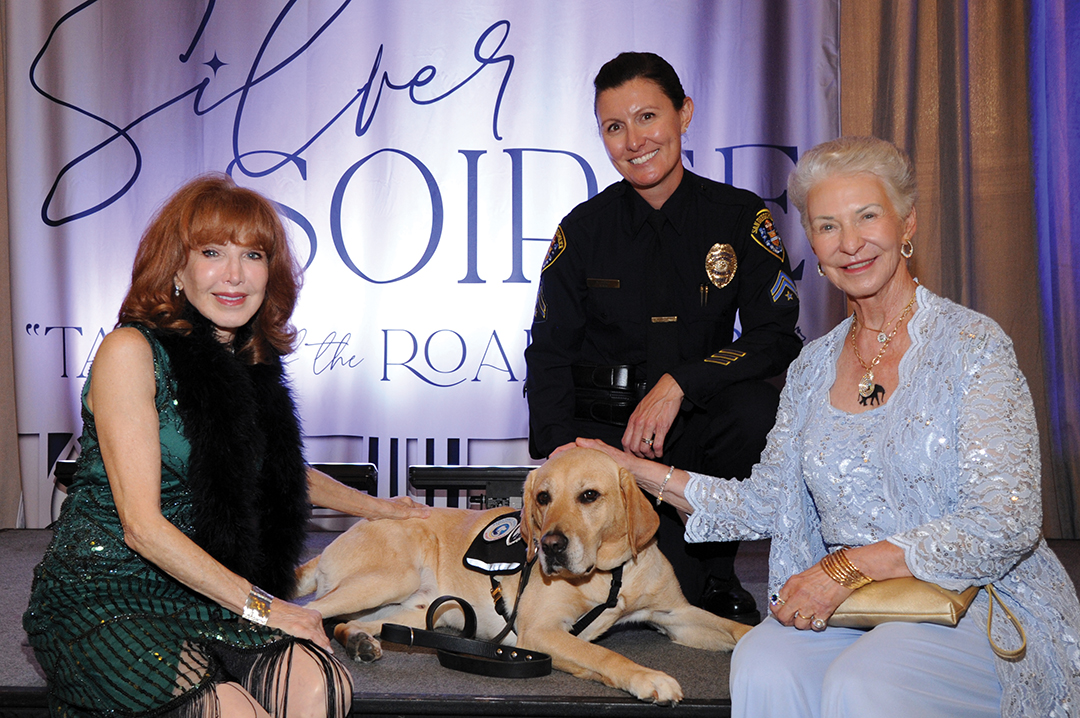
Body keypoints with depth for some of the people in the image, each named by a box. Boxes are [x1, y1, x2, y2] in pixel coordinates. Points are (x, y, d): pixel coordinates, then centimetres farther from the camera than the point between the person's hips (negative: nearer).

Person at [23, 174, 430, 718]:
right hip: (102, 599, -5)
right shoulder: (130, 351, -12)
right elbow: (141, 525, -17)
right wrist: (259, 605, -15)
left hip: (199, 596, 6)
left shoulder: (253, 361, 9)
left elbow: (281, 470, 29)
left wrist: (379, 508, 34)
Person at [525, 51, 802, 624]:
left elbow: (777, 338, -8)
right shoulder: (583, 229, 1)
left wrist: (679, 383, -22)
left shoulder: (740, 216, 0)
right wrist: (561, 444, -16)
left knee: (757, 410, -34)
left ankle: (717, 574, -9)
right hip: (603, 424, -2)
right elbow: (549, 351, 2)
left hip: (696, 423, 2)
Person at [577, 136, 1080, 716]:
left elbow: (1003, 525, -14)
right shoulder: (812, 368, 12)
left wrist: (847, 566, -18)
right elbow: (765, 504, 13)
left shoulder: (971, 344, -6)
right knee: (762, 664, -27)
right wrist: (638, 472, 6)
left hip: (979, 604, -4)